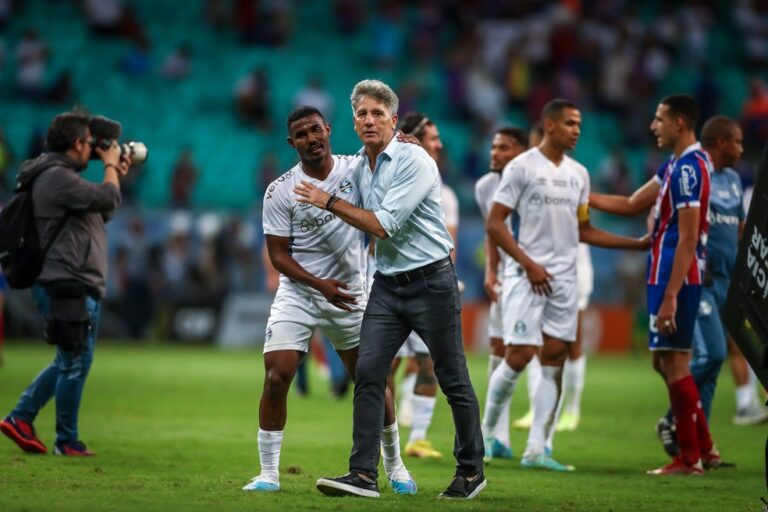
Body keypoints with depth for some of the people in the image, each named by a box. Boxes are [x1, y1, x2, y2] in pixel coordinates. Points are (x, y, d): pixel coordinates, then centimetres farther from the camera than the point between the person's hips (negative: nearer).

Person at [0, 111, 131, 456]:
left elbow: (101, 213, 25)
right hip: (68, 285, -11)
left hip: (73, 286, 11)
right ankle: (67, 441, 7)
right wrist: (110, 165, -3)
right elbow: (107, 199, -20)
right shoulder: (57, 177, -15)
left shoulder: (61, 177, 19)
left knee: (70, 361, 17)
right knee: (76, 363, -2)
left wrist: (116, 175, 17)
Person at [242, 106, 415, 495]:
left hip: (350, 295, 2)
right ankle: (268, 473, -3)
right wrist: (320, 284, -20)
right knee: (276, 378, -14)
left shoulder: (356, 169, -4)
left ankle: (394, 466, 24)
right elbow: (278, 255, -7)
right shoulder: (280, 192, -8)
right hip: (298, 294, -2)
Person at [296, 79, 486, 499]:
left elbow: (383, 225, -19)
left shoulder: (415, 162, -15)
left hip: (430, 283, -6)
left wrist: (330, 202, -12)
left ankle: (471, 471, 17)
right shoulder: (360, 168, 9)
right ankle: (364, 474, -10)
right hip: (386, 286, 6)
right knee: (368, 372, -7)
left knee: (453, 380, 3)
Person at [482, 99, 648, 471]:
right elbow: (494, 224, -8)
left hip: (563, 278, 6)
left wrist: (639, 244, 13)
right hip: (526, 276, -6)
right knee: (519, 356, -9)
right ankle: (486, 432, 10)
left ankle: (536, 449, 2)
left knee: (554, 362, 1)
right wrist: (529, 264, -15)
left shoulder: (578, 174, 13)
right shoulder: (522, 167, -6)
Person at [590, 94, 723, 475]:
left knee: (674, 362, -4)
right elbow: (631, 205, 23)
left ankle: (689, 458, 2)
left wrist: (670, 296, -23)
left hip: (675, 278, -10)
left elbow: (688, 239, -21)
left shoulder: (688, 168, -17)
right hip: (666, 275, 10)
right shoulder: (677, 165, 15)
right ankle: (704, 449, 19)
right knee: (666, 362, 15)